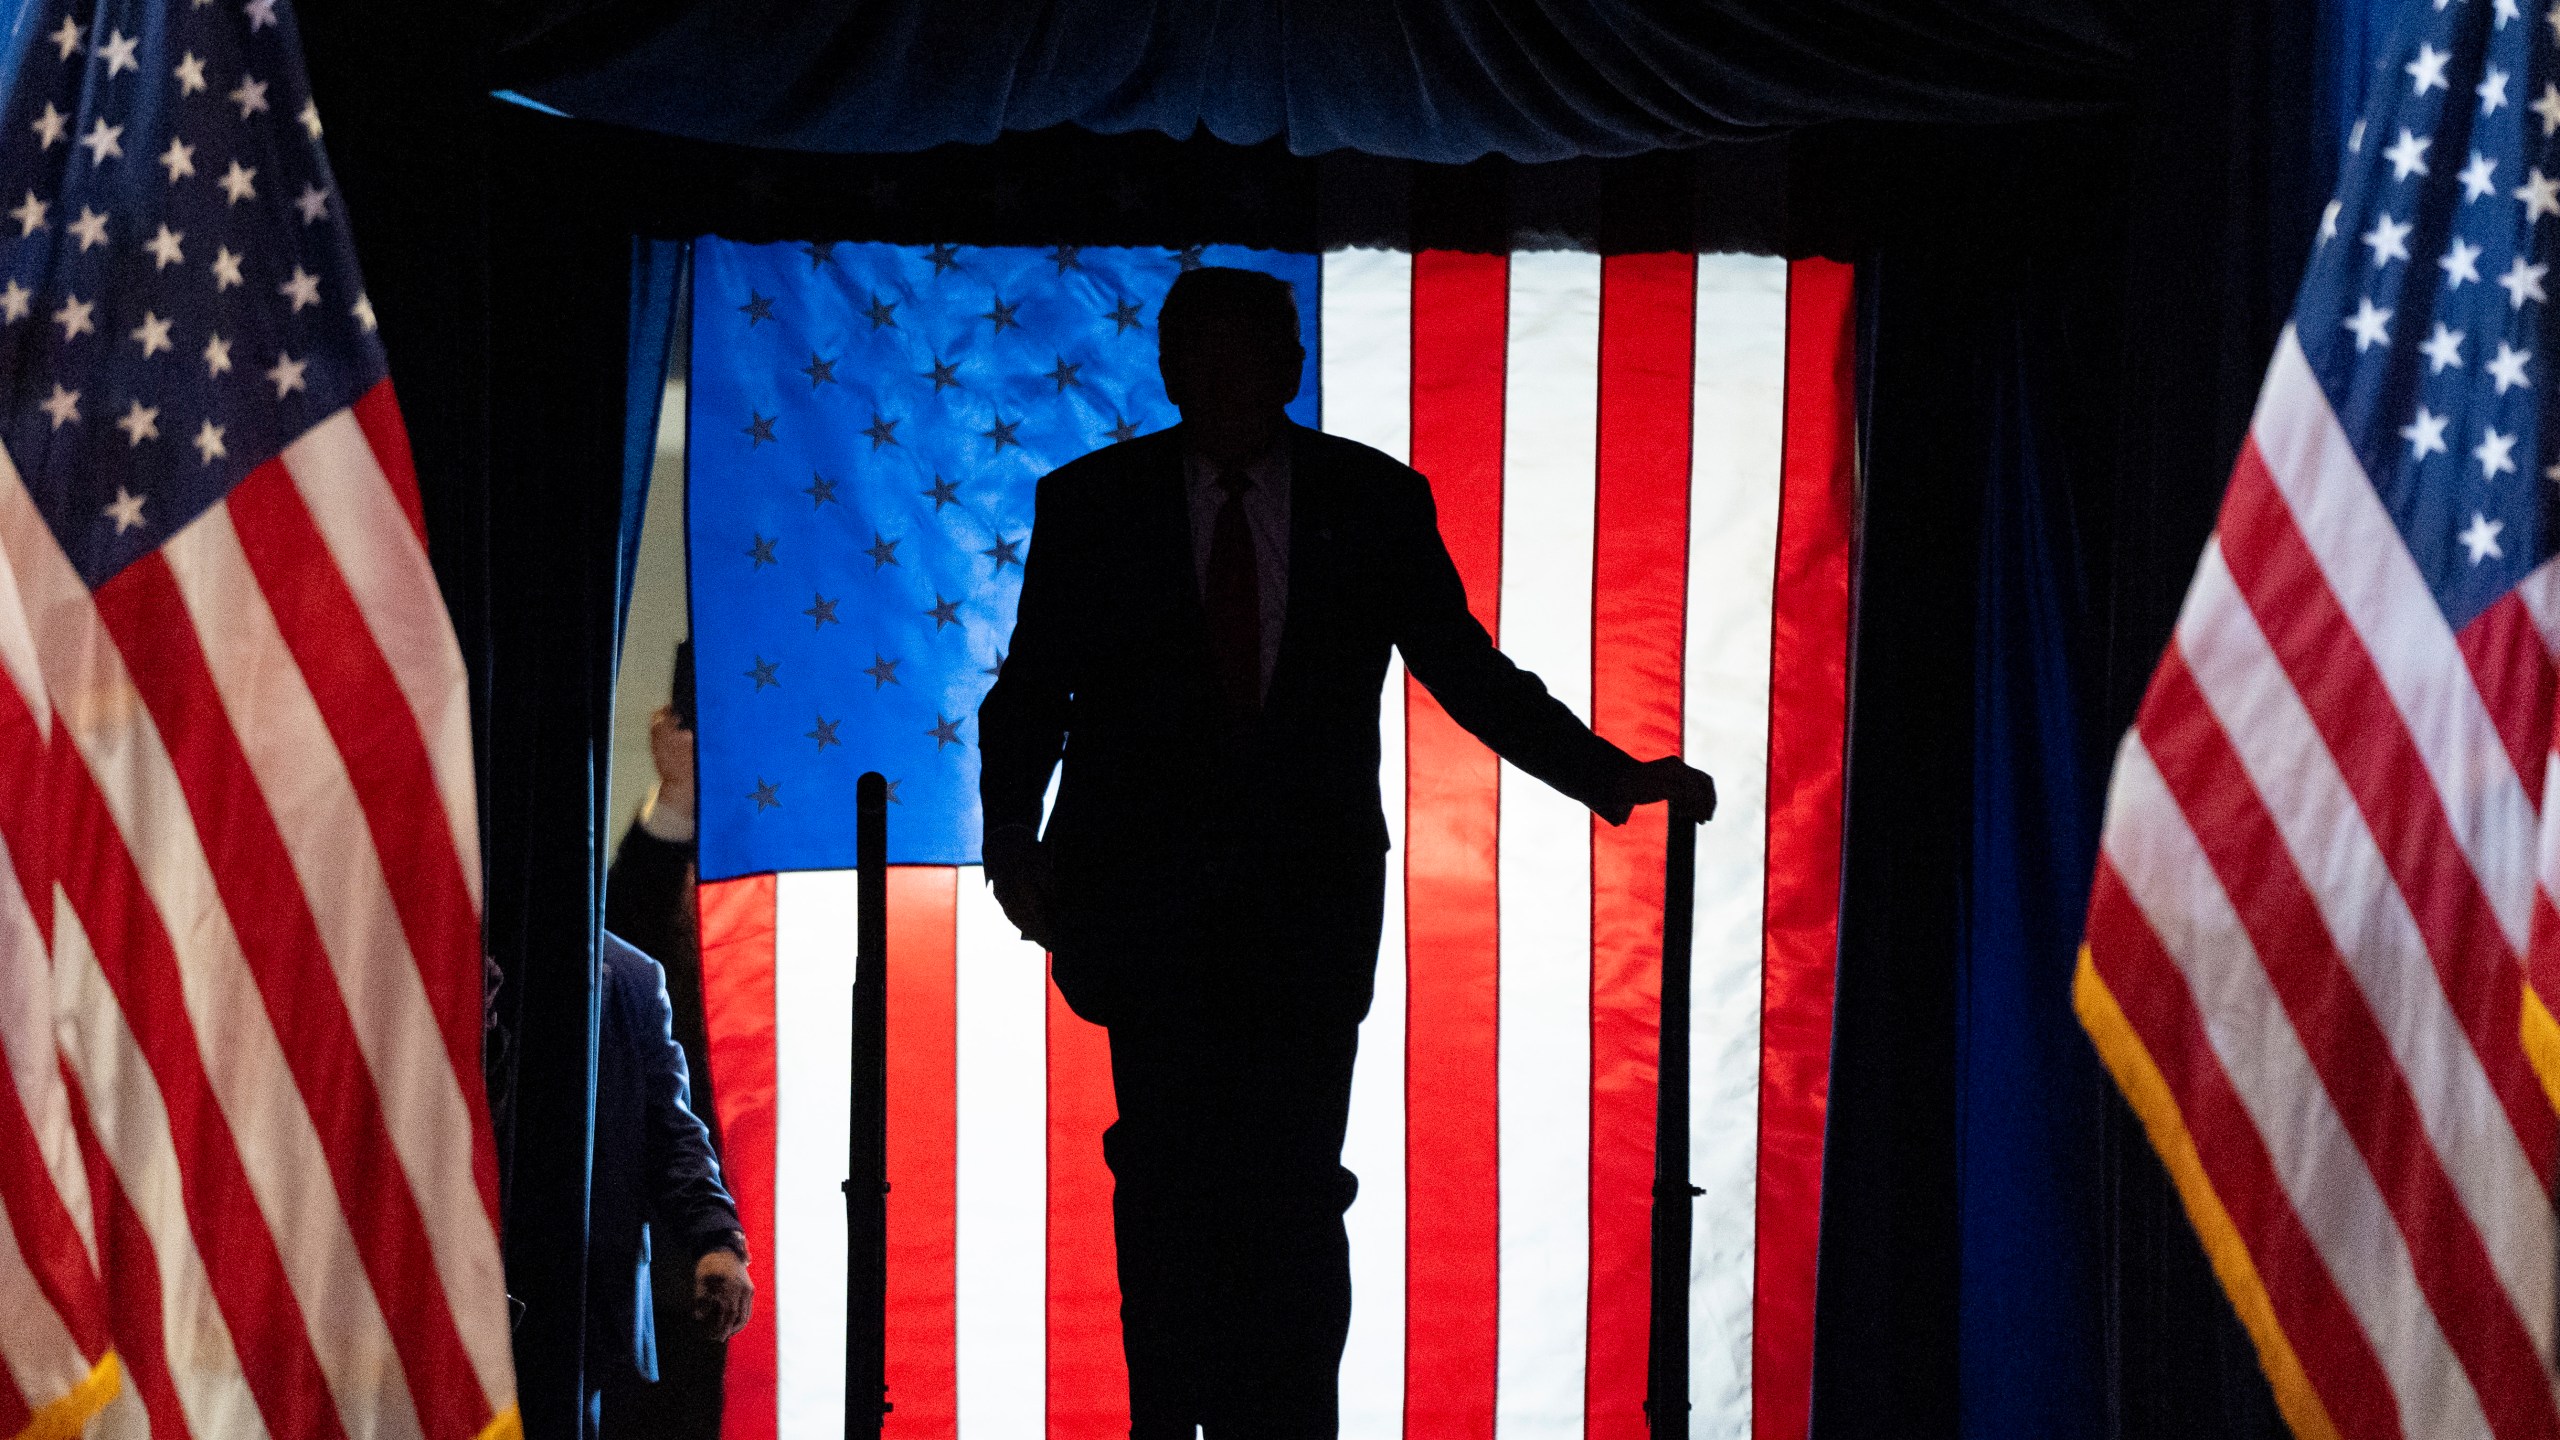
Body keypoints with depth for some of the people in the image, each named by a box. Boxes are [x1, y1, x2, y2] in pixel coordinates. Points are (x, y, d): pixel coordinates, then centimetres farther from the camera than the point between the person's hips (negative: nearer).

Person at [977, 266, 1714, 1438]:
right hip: (1151, 892, 0)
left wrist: (1614, 776, 2)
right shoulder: (1089, 504, 6)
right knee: (1167, 1180, -2)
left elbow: (1464, 669, 9)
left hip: (1307, 900, 0)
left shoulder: (1375, 501, 6)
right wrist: (1013, 828, -9)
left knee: (1293, 1190, -5)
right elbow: (1031, 688, 7)